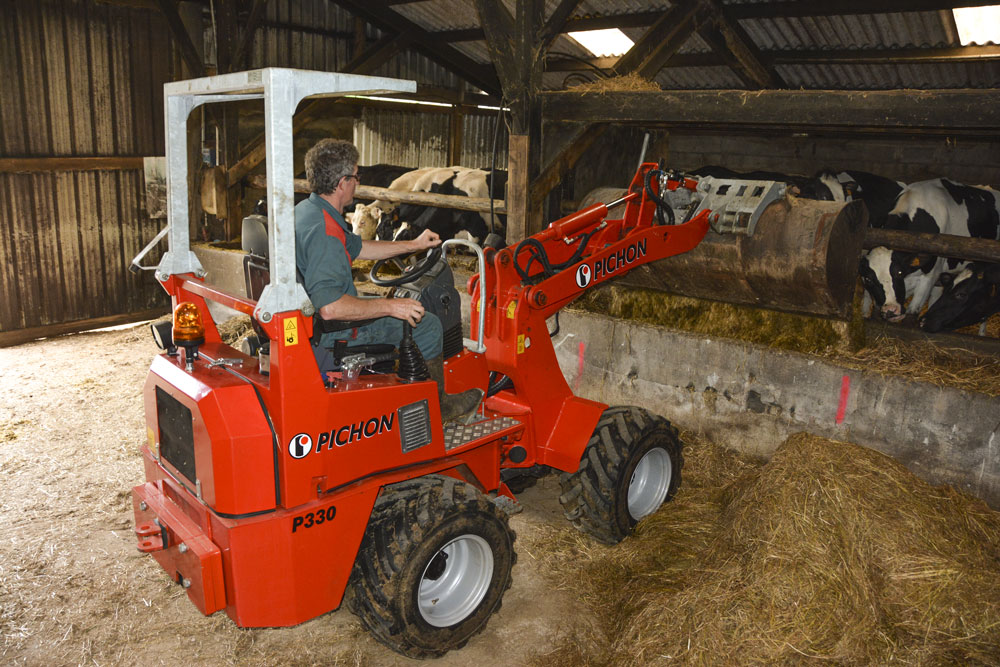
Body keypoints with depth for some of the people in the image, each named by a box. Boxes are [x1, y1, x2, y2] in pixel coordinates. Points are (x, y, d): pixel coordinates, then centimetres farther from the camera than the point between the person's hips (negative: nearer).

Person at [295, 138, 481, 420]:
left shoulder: (305, 210, 5)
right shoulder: (324, 232, -29)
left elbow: (358, 248, 20)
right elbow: (330, 307, -37)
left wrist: (414, 245, 23)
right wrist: (390, 307, -27)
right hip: (330, 338, -11)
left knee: (395, 305, 28)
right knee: (426, 324, -1)